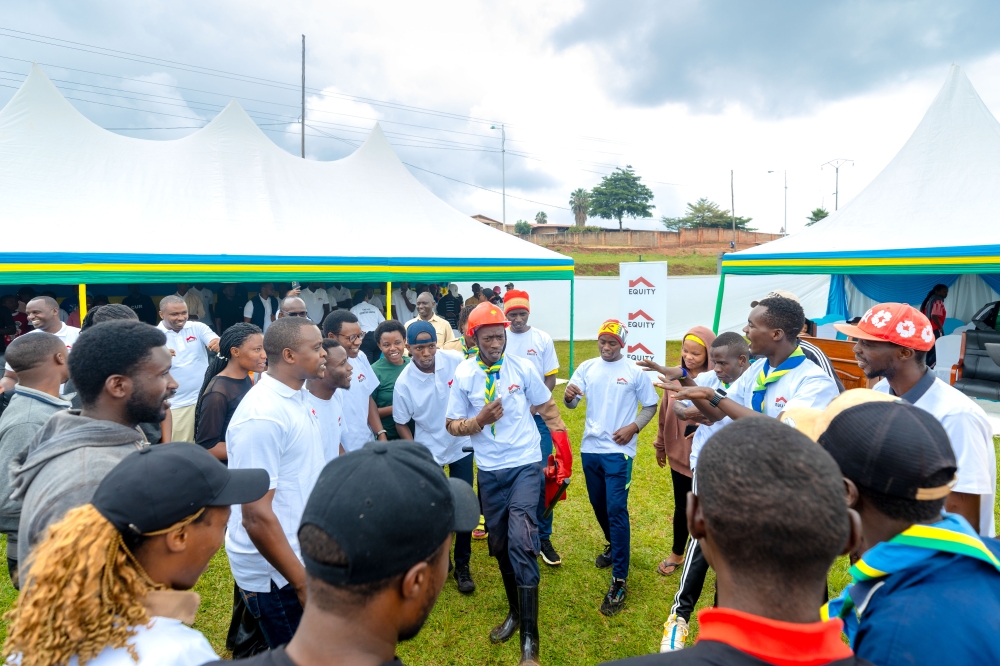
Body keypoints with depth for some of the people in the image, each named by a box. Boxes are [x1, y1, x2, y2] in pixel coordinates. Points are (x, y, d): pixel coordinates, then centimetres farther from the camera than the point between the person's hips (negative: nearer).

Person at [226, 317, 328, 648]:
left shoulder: (299, 395, 2)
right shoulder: (263, 417, -27)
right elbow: (256, 516, -27)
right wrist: (303, 583, -22)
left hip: (303, 552, 9)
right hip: (275, 570, -9)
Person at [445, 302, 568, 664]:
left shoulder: (523, 368, -7)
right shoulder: (463, 374, -7)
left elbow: (547, 407, 5)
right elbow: (452, 425, -1)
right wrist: (480, 420, -20)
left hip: (525, 465, -2)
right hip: (490, 471, 2)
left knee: (522, 542, -12)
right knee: (500, 544, 15)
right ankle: (515, 611, 39)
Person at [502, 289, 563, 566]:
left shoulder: (543, 339, -1)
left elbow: (551, 378, 0)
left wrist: (534, 407, -12)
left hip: (538, 417, 0)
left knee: (542, 479, 1)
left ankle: (544, 538, 14)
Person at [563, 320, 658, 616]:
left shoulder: (635, 371, -4)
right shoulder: (587, 367, 2)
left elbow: (651, 406, 3)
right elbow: (572, 404, -5)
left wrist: (634, 427, -14)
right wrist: (568, 395, -29)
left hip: (618, 451, -4)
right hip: (590, 448, 4)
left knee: (616, 510, -8)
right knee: (599, 505, 18)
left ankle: (620, 580, -1)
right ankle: (614, 546, 44)